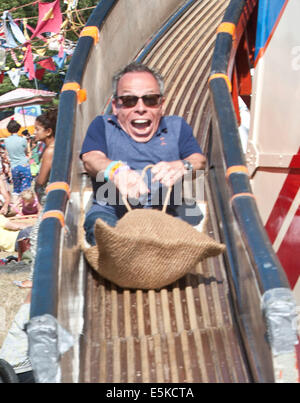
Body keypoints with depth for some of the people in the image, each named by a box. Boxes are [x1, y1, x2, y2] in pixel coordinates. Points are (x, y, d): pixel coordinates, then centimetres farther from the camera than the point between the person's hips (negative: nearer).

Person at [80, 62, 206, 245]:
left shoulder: (177, 126, 23)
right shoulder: (102, 125, 20)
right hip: (110, 211, 0)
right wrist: (116, 170, -27)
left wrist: (182, 167, -22)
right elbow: (91, 158, -2)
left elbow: (199, 159, 5)